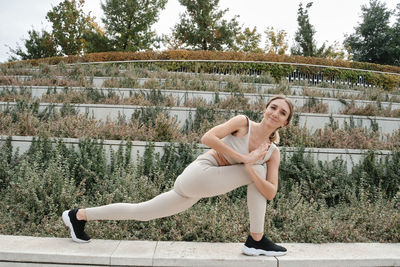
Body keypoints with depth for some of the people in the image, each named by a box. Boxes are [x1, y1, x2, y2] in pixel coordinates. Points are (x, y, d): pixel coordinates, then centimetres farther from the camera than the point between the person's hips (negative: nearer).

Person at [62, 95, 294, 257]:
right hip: (199, 174, -6)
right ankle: (256, 240, -1)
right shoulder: (243, 122, -7)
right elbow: (208, 137, -18)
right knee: (259, 170, -12)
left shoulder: (273, 153, 7)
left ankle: (79, 215, 31)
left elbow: (270, 193, -2)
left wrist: (249, 167, -17)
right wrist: (244, 157, -19)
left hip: (197, 186, 6)